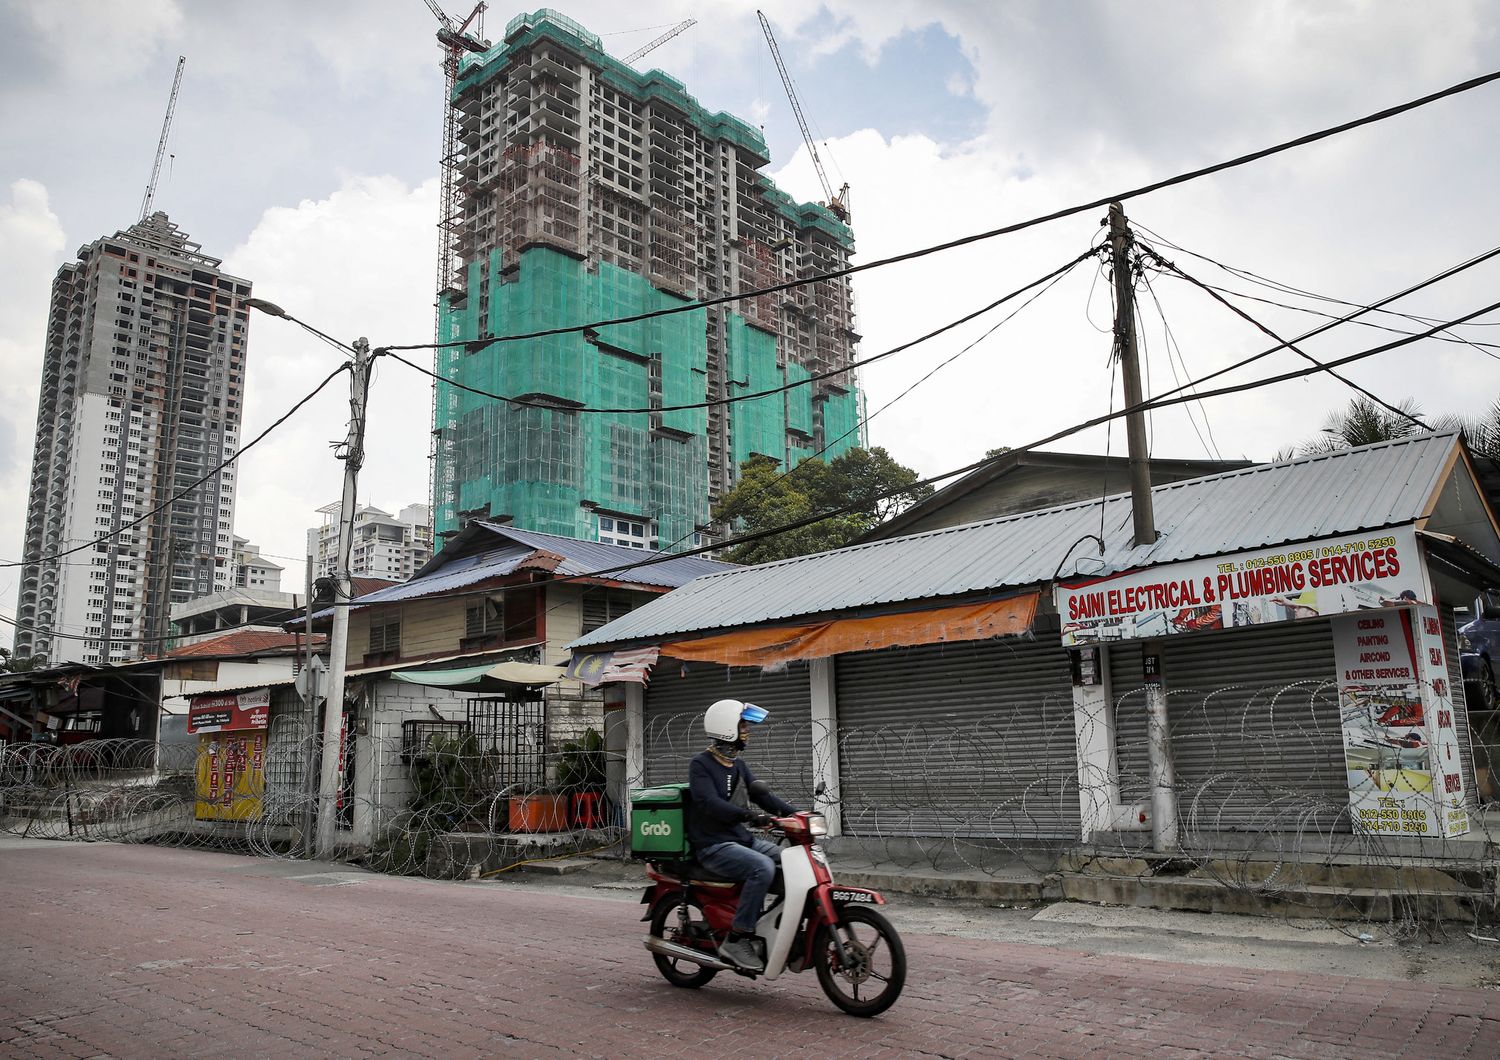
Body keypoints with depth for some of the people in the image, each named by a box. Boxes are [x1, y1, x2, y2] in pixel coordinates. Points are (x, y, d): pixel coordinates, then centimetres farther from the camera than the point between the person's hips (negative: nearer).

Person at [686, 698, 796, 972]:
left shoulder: (738, 764, 16)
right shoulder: (701, 764, -9)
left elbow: (760, 793, 12)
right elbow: (709, 803, -24)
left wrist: (795, 814, -3)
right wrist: (749, 816, -36)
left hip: (742, 838, 8)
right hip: (714, 845, -8)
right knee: (763, 868, -30)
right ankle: (736, 940, -23)